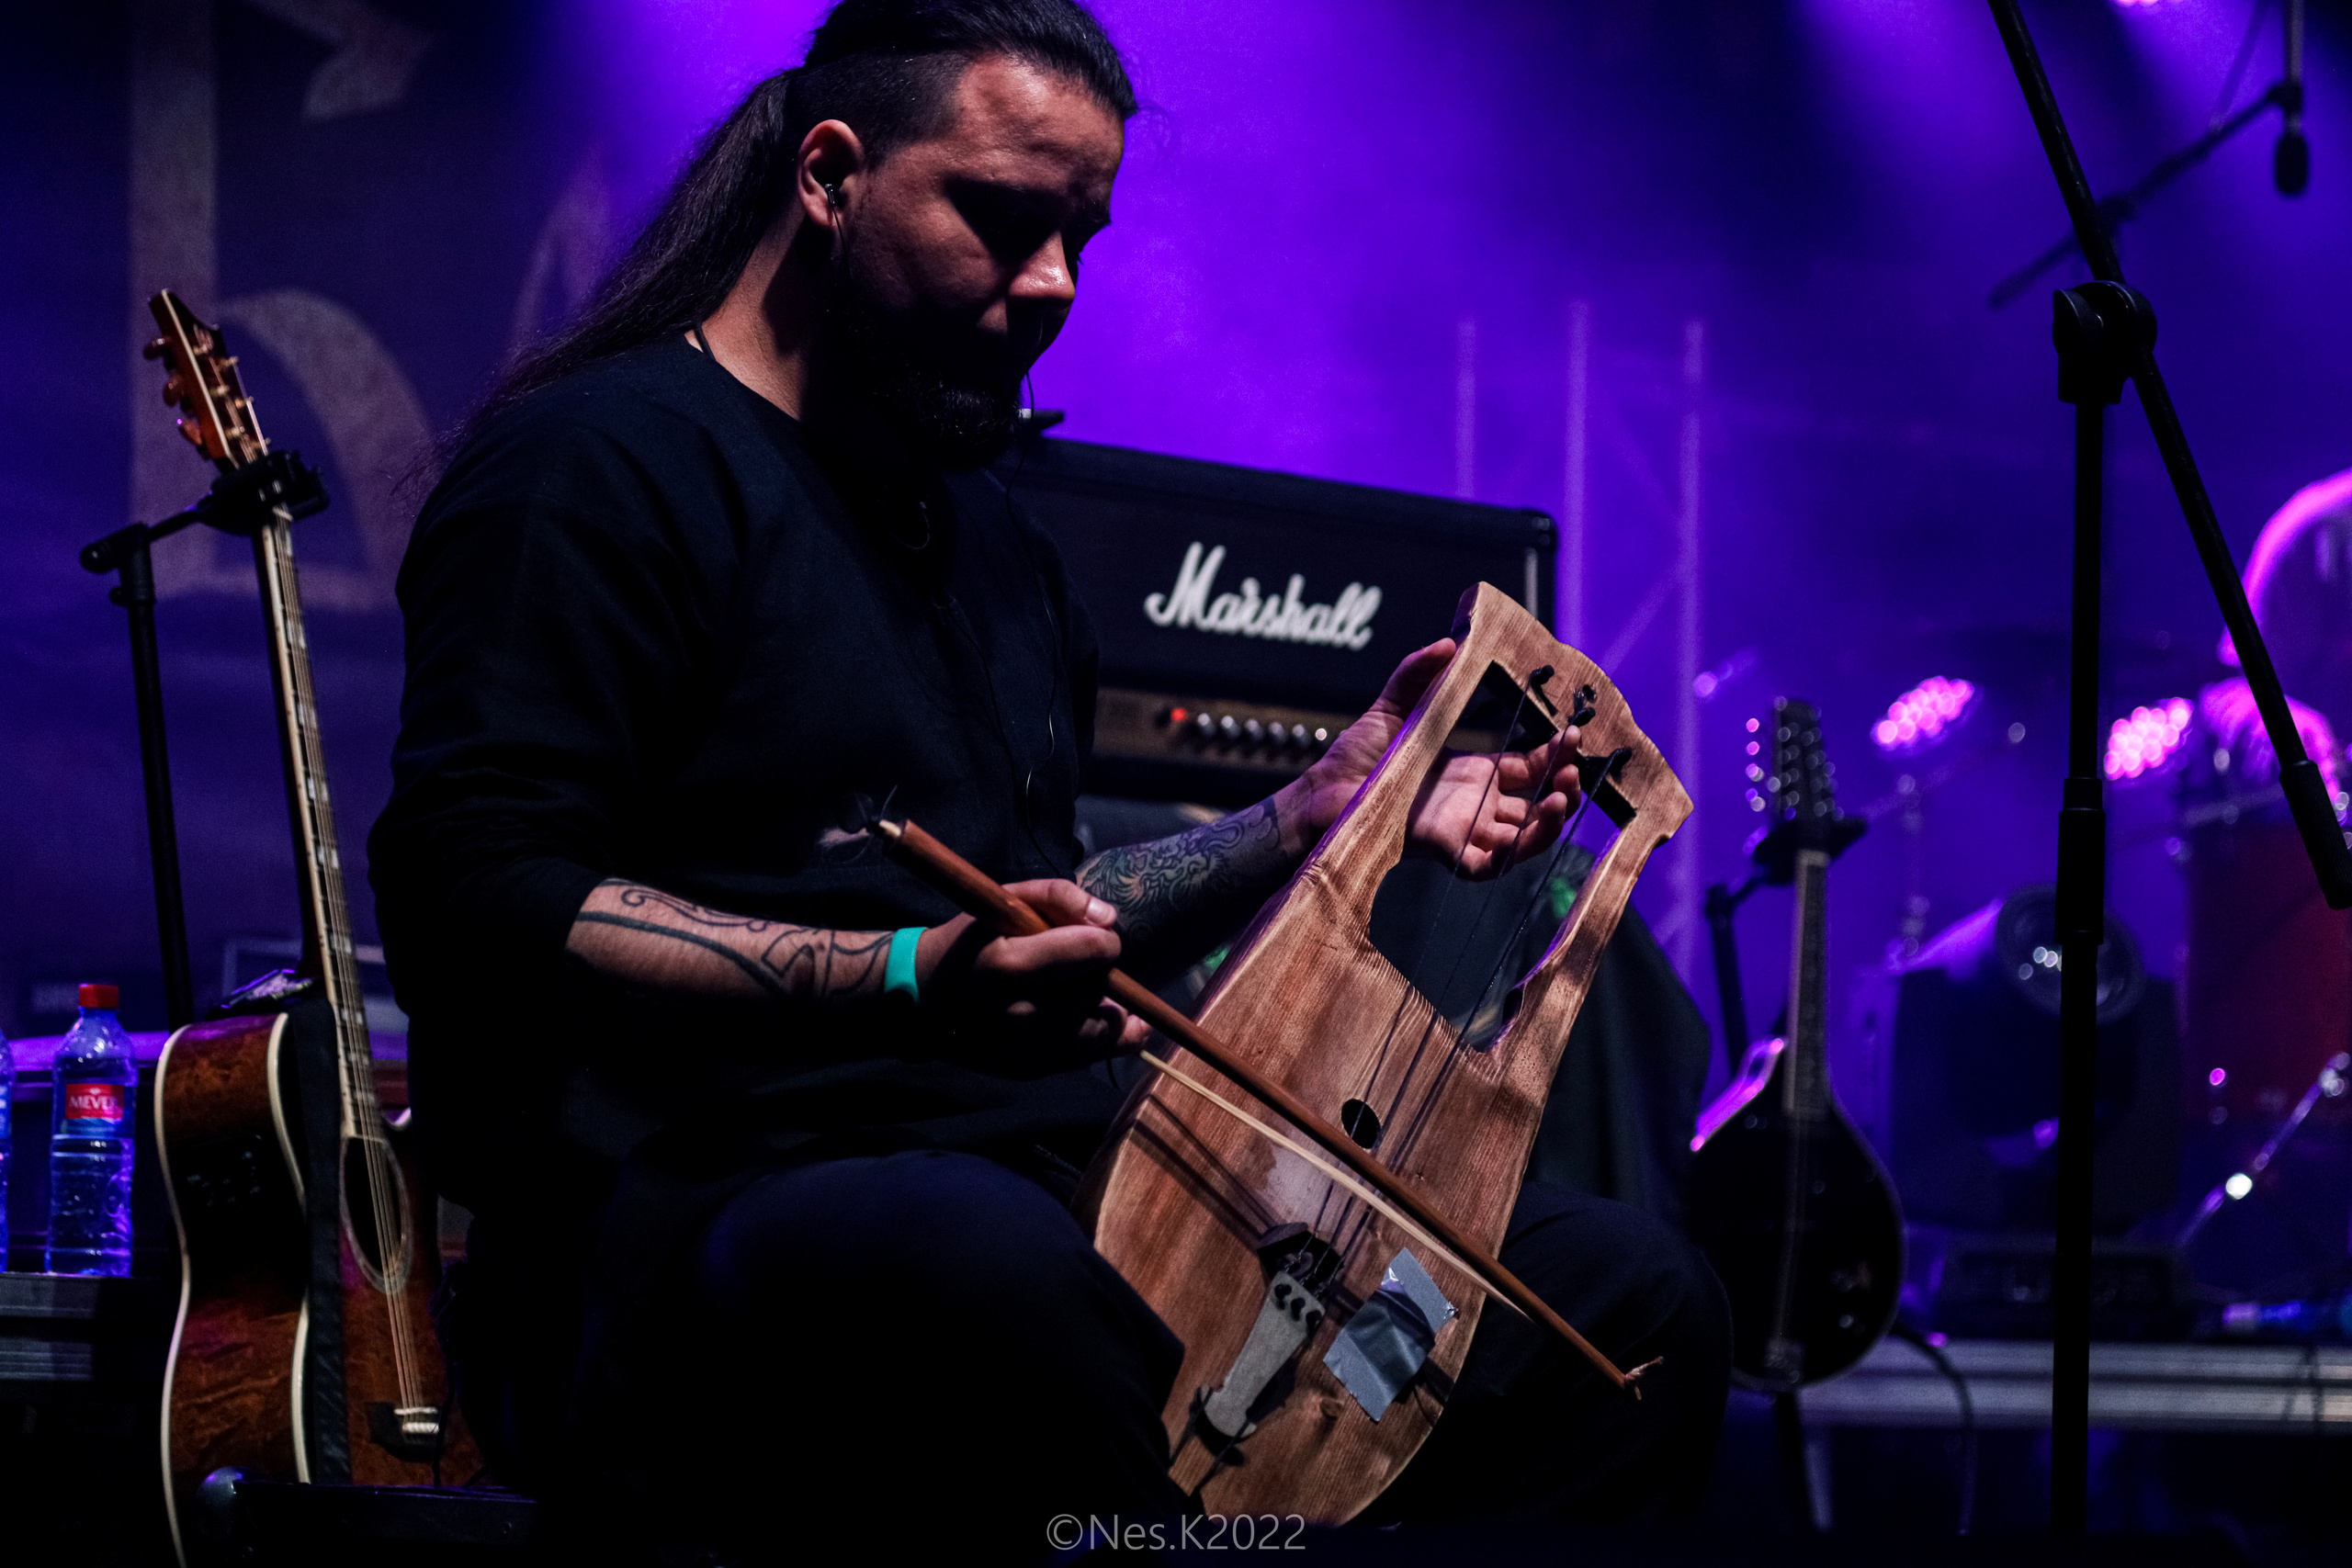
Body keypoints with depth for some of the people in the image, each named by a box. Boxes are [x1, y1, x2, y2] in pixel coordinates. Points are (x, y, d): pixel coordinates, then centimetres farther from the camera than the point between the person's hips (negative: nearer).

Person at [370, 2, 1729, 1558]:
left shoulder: (996, 537, 27)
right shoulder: (600, 465, -2)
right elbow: (474, 899, -14)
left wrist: (1323, 812, 22)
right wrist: (910, 976, -22)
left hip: (1038, 1206, 9)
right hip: (702, 1213, -8)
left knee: (1633, 1294, -4)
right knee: (986, 1261, -45)